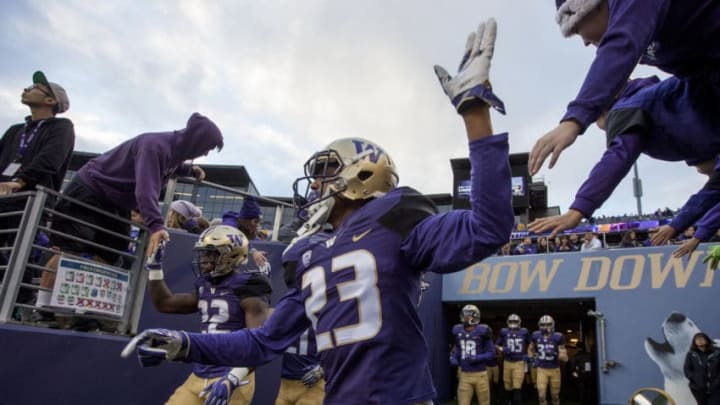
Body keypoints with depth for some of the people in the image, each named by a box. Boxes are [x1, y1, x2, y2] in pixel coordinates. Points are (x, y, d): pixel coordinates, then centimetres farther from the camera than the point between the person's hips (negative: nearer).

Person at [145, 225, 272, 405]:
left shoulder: (246, 289, -12)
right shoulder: (205, 286, 12)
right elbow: (164, 303, 23)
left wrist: (233, 379, -28)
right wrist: (154, 265, 17)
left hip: (231, 379, -8)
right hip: (198, 377, 8)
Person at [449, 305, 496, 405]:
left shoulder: (482, 331, -10)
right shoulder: (458, 331, 2)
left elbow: (491, 353, -5)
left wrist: (478, 358, -20)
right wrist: (453, 359, 0)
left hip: (480, 374, -3)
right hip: (464, 375, 3)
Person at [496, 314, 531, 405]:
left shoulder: (524, 332, 0)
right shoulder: (504, 332, -2)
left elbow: (529, 344, 17)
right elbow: (497, 345, 6)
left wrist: (527, 354, 3)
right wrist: (502, 350, -14)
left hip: (519, 363, -1)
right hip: (507, 362, 2)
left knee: (517, 388, -9)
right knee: (508, 387, 13)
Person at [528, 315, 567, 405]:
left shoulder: (557, 337, -11)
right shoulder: (536, 336, -4)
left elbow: (565, 358, -10)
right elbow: (530, 349, 17)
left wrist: (555, 354, -26)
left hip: (554, 370, -1)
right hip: (541, 370, 1)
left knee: (555, 396, 12)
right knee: (541, 396, -6)